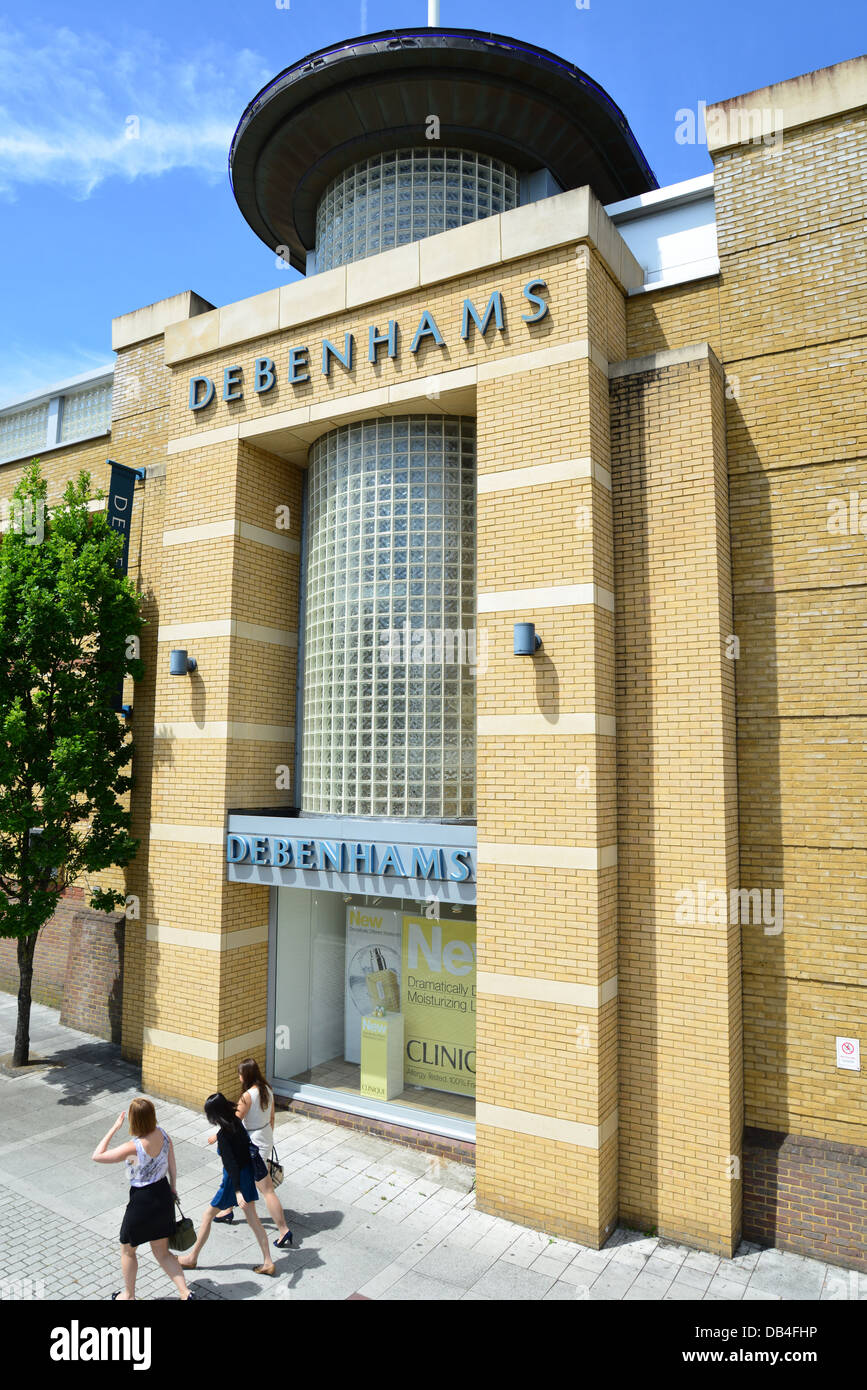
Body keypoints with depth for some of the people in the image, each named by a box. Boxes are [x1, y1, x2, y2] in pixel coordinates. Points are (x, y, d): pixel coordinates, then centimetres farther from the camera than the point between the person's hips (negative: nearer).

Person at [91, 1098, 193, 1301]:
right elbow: (172, 1167, 3)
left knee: (127, 1250, 24)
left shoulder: (133, 1148, -28)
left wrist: (114, 1128, -16)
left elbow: (96, 1156, -18)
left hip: (142, 1202, -6)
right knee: (162, 1253, 22)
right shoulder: (163, 1135, -10)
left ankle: (128, 1295, 43)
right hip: (163, 1195, 6)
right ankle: (185, 1292, 16)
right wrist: (172, 1189, 18)